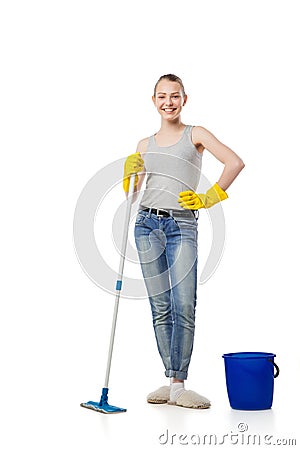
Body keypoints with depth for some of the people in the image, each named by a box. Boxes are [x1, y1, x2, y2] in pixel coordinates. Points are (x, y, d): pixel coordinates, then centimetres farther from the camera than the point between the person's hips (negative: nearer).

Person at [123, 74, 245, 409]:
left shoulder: (195, 134, 6)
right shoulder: (145, 144, 16)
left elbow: (235, 162, -6)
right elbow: (132, 194, 16)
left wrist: (209, 198, -6)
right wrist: (129, 174, -3)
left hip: (182, 226, -3)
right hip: (148, 224, 4)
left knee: (184, 308, -10)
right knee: (160, 309, 5)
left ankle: (179, 386, -5)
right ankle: (171, 381, 12)